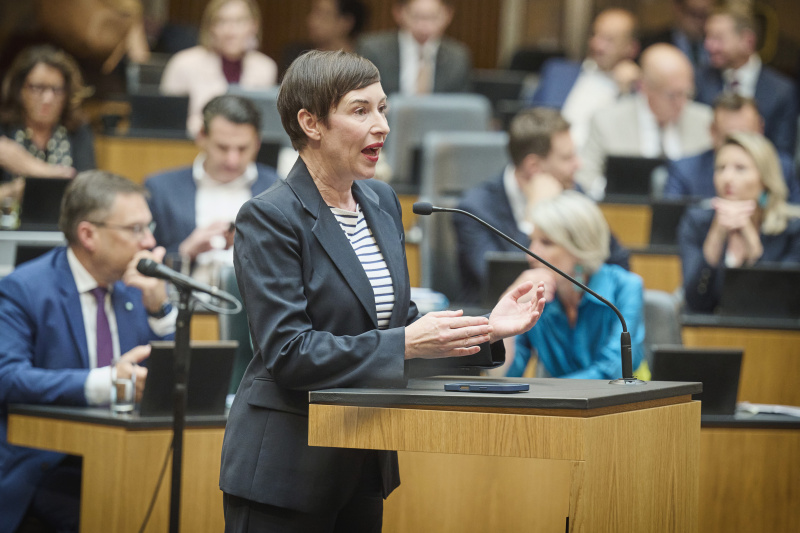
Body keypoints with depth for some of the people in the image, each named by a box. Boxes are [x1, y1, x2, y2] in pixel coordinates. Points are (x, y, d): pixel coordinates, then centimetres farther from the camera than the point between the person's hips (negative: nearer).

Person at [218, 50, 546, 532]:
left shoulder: (382, 202, 10)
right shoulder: (268, 218, -14)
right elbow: (287, 352, -21)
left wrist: (485, 329, 0)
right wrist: (405, 344, -25)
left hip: (365, 461, 7)